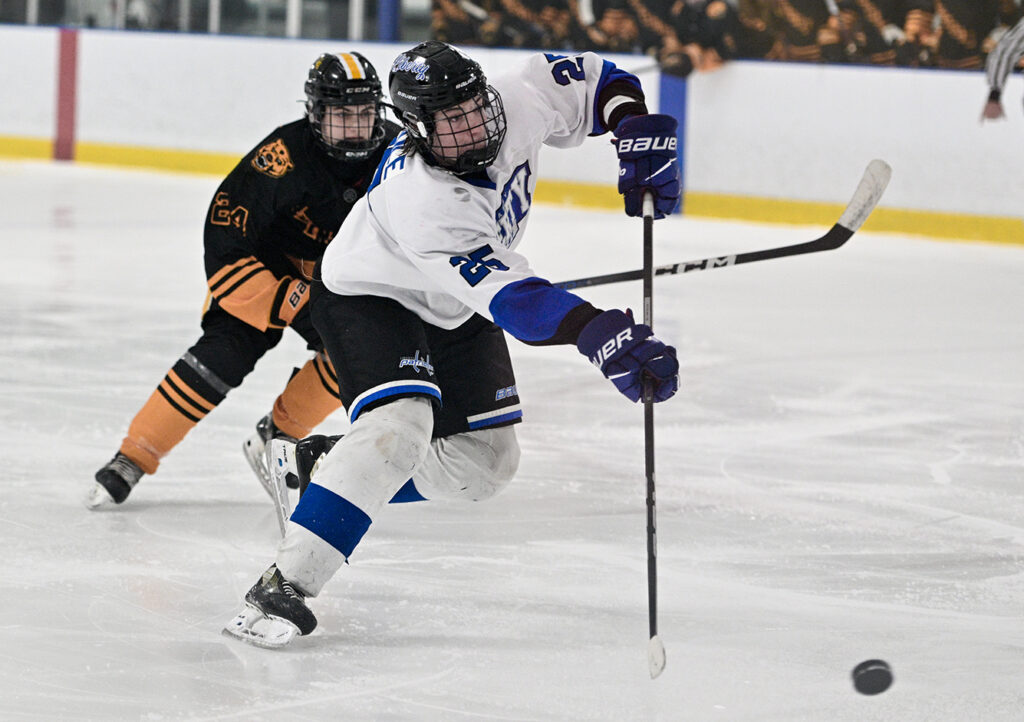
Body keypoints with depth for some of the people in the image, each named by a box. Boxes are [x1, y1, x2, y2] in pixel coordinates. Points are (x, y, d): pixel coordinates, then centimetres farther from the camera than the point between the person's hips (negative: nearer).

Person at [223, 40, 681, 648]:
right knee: (401, 425, -32)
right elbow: (507, 296, -49)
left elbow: (587, 79, -2)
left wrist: (639, 134, -19)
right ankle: (284, 586, -33)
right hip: (369, 297, -8)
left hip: (452, 313, 8)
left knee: (486, 463, 7)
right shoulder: (420, 200, -41)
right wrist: (601, 335, -60)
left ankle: (333, 476, 25)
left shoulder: (518, 106, -23)